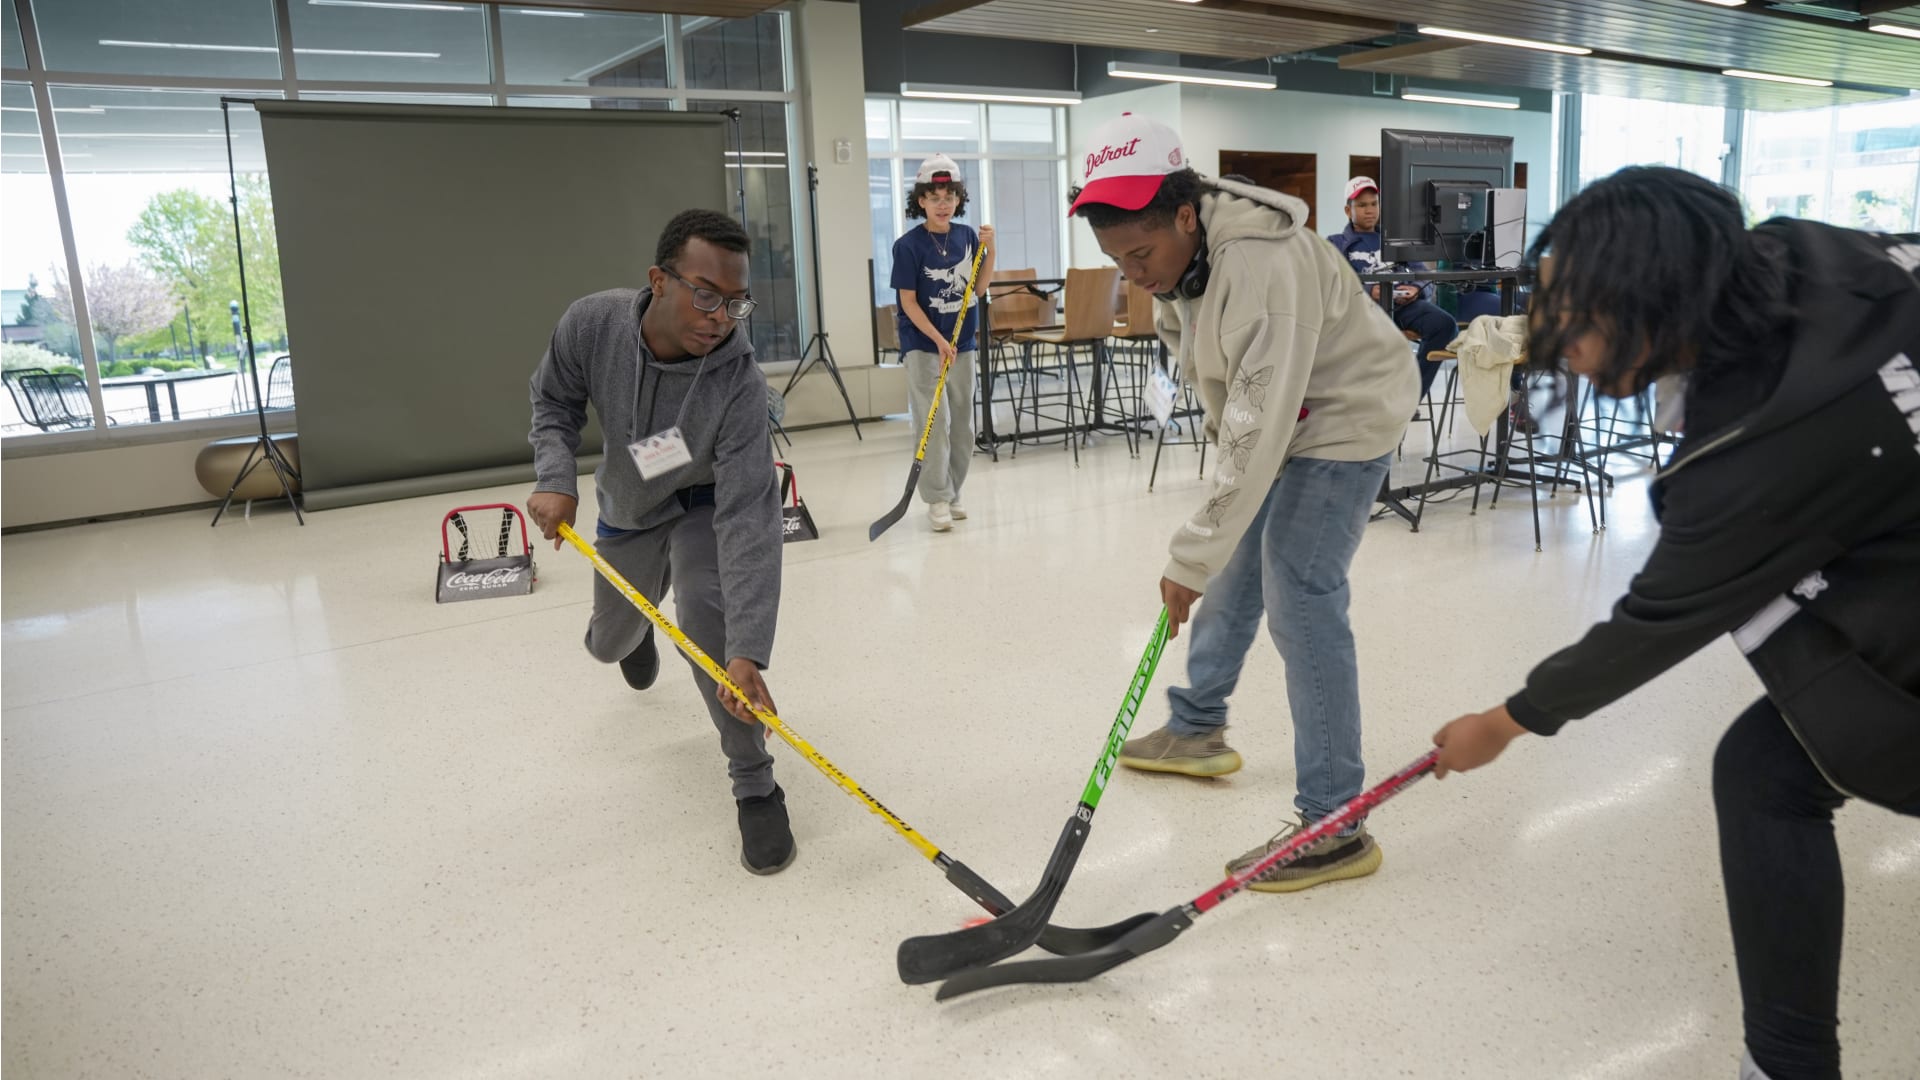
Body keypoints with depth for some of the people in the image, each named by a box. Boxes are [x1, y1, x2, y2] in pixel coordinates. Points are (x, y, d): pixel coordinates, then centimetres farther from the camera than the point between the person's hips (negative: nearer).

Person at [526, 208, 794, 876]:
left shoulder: (738, 384, -38)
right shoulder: (592, 323, -29)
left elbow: (744, 518, -42)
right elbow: (554, 403, -7)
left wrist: (747, 652, -49)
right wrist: (556, 479, -26)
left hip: (707, 501, -3)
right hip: (628, 506, 4)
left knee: (708, 615, -31)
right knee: (609, 644, 20)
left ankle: (756, 788, -13)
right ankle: (631, 632, 63)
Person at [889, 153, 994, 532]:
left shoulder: (967, 237, 2)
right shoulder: (908, 245, -11)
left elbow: (978, 288, 5)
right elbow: (908, 302, -11)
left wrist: (989, 249, -8)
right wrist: (939, 341, -17)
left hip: (963, 343, 5)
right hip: (922, 344, -5)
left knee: (962, 422, 9)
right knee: (934, 422, -9)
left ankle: (952, 493, 20)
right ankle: (937, 499, -3)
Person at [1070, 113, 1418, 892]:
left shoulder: (1264, 267, -35)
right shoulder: (1176, 253, -7)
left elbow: (1260, 427, -37)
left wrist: (1191, 558, -34)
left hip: (1343, 417, -9)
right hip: (1268, 414, 9)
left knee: (1300, 603, -15)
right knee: (1235, 572, 17)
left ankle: (1333, 829, -8)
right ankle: (1197, 728, 36)